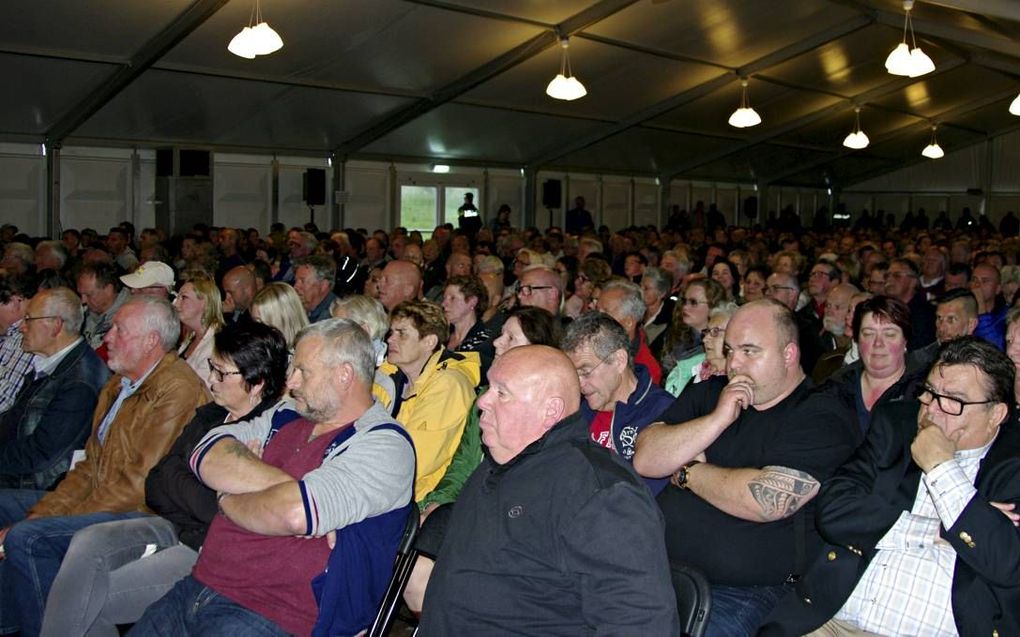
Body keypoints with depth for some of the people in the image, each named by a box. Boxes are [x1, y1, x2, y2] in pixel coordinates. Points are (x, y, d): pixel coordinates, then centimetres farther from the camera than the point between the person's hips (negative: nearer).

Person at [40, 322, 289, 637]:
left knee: (92, 599, -13)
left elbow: (221, 509, -23)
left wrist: (174, 480, -5)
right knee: (87, 543, -11)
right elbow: (156, 485, 12)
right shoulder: (210, 416, 11)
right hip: (174, 526, 8)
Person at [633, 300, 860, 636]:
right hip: (660, 567, 5)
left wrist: (687, 472, -5)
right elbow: (644, 460, 2)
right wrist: (718, 419, -9)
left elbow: (767, 501, -20)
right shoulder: (710, 392, 12)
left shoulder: (821, 419, -6)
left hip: (743, 591, -4)